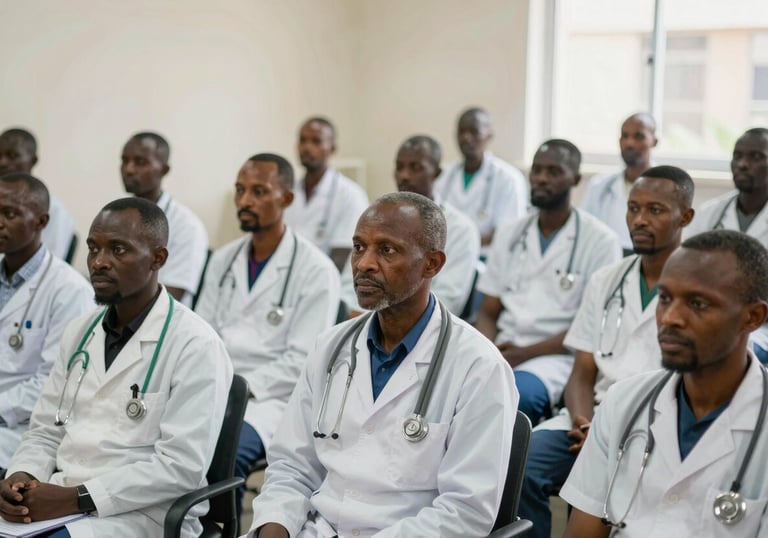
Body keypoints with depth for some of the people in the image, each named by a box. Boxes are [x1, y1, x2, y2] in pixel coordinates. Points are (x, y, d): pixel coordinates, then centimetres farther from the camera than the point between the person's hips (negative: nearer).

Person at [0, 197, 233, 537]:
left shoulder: (195, 346, -9)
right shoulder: (79, 333, 14)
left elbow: (182, 466, -16)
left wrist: (77, 498, -19)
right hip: (57, 500, 6)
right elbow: (45, 431, 17)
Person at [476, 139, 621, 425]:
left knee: (517, 393, -37)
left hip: (557, 356, -4)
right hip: (500, 351, 4)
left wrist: (524, 353, -13)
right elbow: (488, 313, 15)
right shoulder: (509, 235, 16)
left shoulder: (600, 241, 0)